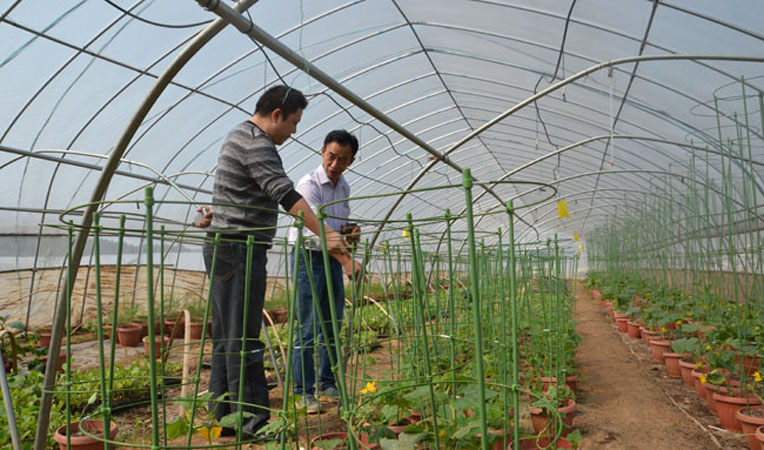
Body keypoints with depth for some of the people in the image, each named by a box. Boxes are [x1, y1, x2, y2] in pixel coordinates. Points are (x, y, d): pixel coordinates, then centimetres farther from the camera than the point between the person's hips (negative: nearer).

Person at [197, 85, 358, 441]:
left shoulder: (240, 137, 22)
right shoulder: (256, 142, -13)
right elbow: (285, 194, -25)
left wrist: (213, 211, 30)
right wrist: (325, 234, -30)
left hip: (225, 249, 11)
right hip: (239, 249, -11)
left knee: (226, 338, 11)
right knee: (244, 339, -7)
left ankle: (225, 418, 19)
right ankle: (253, 421, -1)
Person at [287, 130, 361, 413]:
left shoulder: (344, 187, 9)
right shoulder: (308, 184, -15)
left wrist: (348, 232, -3)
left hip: (332, 258, 7)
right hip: (308, 256, -7)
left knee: (332, 325, 11)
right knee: (307, 328, -6)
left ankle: (327, 384, 24)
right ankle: (304, 392, 5)